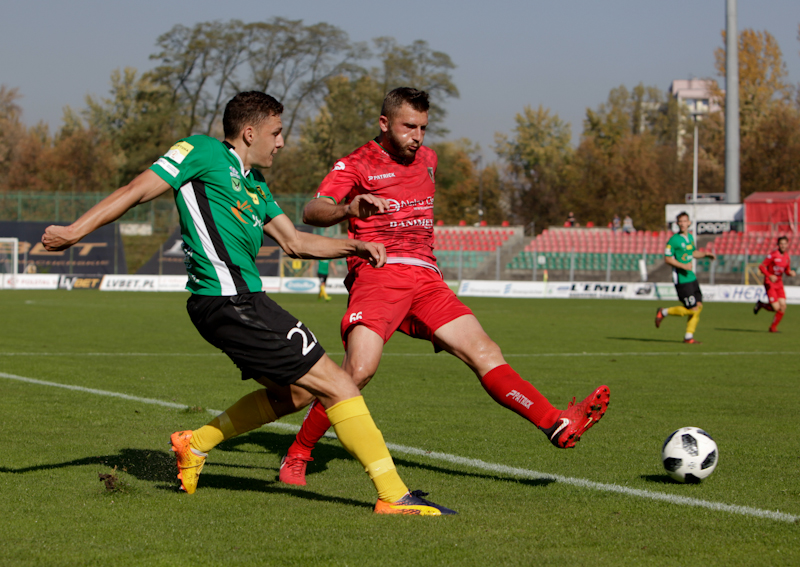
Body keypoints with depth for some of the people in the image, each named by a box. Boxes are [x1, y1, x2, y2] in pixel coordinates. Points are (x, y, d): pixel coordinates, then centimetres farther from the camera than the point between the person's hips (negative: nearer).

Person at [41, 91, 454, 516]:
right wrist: (74, 231, -14)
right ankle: (393, 495, -8)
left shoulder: (254, 183, 23)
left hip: (243, 301, 10)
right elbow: (137, 191, -6)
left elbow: (294, 242, 29)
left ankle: (196, 444, 26)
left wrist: (355, 247, 17)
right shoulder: (203, 153, -2)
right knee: (336, 385, -9)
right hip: (229, 301, -10)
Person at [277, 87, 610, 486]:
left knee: (484, 353, -8)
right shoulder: (356, 165, 2)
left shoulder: (427, 159, 23)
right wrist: (349, 208, -35)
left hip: (425, 277, 6)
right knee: (359, 369, -25)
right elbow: (311, 212, -14)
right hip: (377, 274, -6)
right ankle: (296, 456, -11)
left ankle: (560, 426, -18)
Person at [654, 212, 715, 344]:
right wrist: (683, 266, -22)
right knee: (692, 309, -9)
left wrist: (705, 254, 14)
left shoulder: (690, 237, 11)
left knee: (698, 306, 3)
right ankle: (663, 312, 9)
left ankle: (689, 336, 12)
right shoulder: (674, 240, -13)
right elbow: (667, 258, -14)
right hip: (681, 279, -8)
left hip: (691, 277, 8)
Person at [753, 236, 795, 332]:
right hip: (770, 284, -6)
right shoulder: (773, 255, -14)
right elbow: (761, 267, -13)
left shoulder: (787, 258, 6)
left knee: (783, 306, -6)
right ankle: (760, 305, 17)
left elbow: (787, 271, 19)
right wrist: (769, 276, -28)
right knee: (776, 308, -14)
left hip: (779, 284, 6)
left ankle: (773, 327, 10)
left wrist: (791, 273, -5)